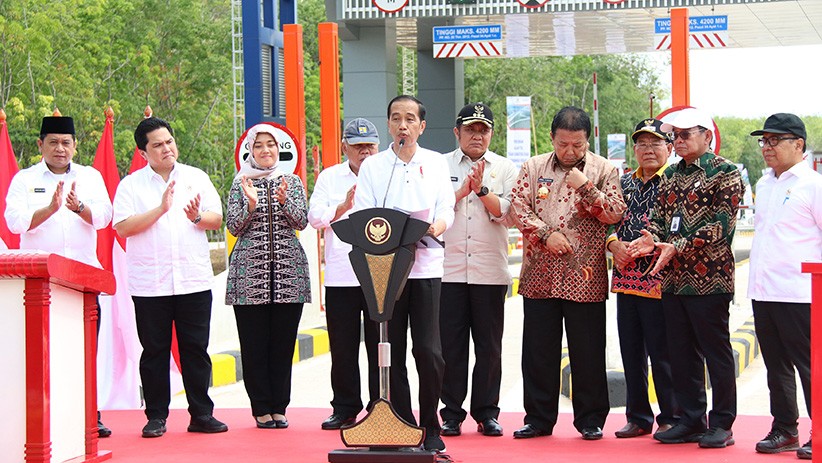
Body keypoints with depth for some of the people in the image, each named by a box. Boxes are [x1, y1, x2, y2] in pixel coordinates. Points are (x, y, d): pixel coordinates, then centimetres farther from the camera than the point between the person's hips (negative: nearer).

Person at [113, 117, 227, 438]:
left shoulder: (197, 178, 10)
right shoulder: (130, 185, 4)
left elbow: (217, 219, 7)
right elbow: (123, 227, -8)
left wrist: (197, 216, -15)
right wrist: (160, 209, -16)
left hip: (194, 281, 1)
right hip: (149, 284, -1)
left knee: (196, 348, 3)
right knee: (154, 350, 3)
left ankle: (201, 414, 10)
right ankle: (156, 417, 11)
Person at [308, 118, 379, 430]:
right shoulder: (330, 177, 13)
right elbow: (314, 217, 3)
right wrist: (344, 206, -11)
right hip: (340, 274, 1)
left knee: (380, 344, -1)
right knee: (342, 346, 4)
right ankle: (345, 408, 14)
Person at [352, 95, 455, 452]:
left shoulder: (436, 163, 10)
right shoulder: (372, 166, 8)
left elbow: (446, 211, 5)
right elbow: (362, 216, 1)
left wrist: (435, 227, -18)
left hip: (426, 265, 0)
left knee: (428, 351, -7)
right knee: (392, 352, 0)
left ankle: (430, 428, 7)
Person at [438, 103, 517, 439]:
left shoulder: (505, 169, 10)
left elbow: (504, 213, -1)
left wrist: (482, 188, -14)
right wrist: (463, 190, -10)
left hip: (490, 271, 0)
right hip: (448, 269, 0)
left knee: (489, 345, 3)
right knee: (451, 344, 0)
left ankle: (487, 413, 11)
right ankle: (451, 413, 8)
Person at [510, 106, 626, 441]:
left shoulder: (604, 170, 5)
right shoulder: (533, 168, 9)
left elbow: (615, 213, -3)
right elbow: (519, 208, 1)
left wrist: (585, 187, -13)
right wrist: (546, 234, -11)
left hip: (585, 276, -2)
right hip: (540, 275, 2)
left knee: (588, 351, 2)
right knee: (538, 350, 6)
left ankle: (591, 419, 13)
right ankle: (538, 418, 15)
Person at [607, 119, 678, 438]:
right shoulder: (624, 183, 16)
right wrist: (614, 243, -3)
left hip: (658, 279, -6)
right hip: (626, 278, 6)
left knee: (662, 353, -3)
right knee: (631, 352, 10)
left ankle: (671, 418, 8)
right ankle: (638, 417, 19)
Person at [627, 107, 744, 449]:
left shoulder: (725, 173, -5)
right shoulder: (671, 175, 17)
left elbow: (721, 224, -15)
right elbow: (661, 217, 17)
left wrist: (678, 247, -22)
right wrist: (653, 239, -6)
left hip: (709, 278, -7)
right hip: (673, 279, 7)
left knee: (716, 353, 0)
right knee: (681, 353, 9)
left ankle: (721, 424, 6)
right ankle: (691, 420, 17)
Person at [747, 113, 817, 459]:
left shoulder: (812, 184, -7)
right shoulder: (764, 185, 16)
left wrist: (816, 277, -11)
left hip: (798, 294, -7)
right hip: (762, 292, 7)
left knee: (809, 366, -3)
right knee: (776, 366, 13)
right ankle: (784, 430, 21)